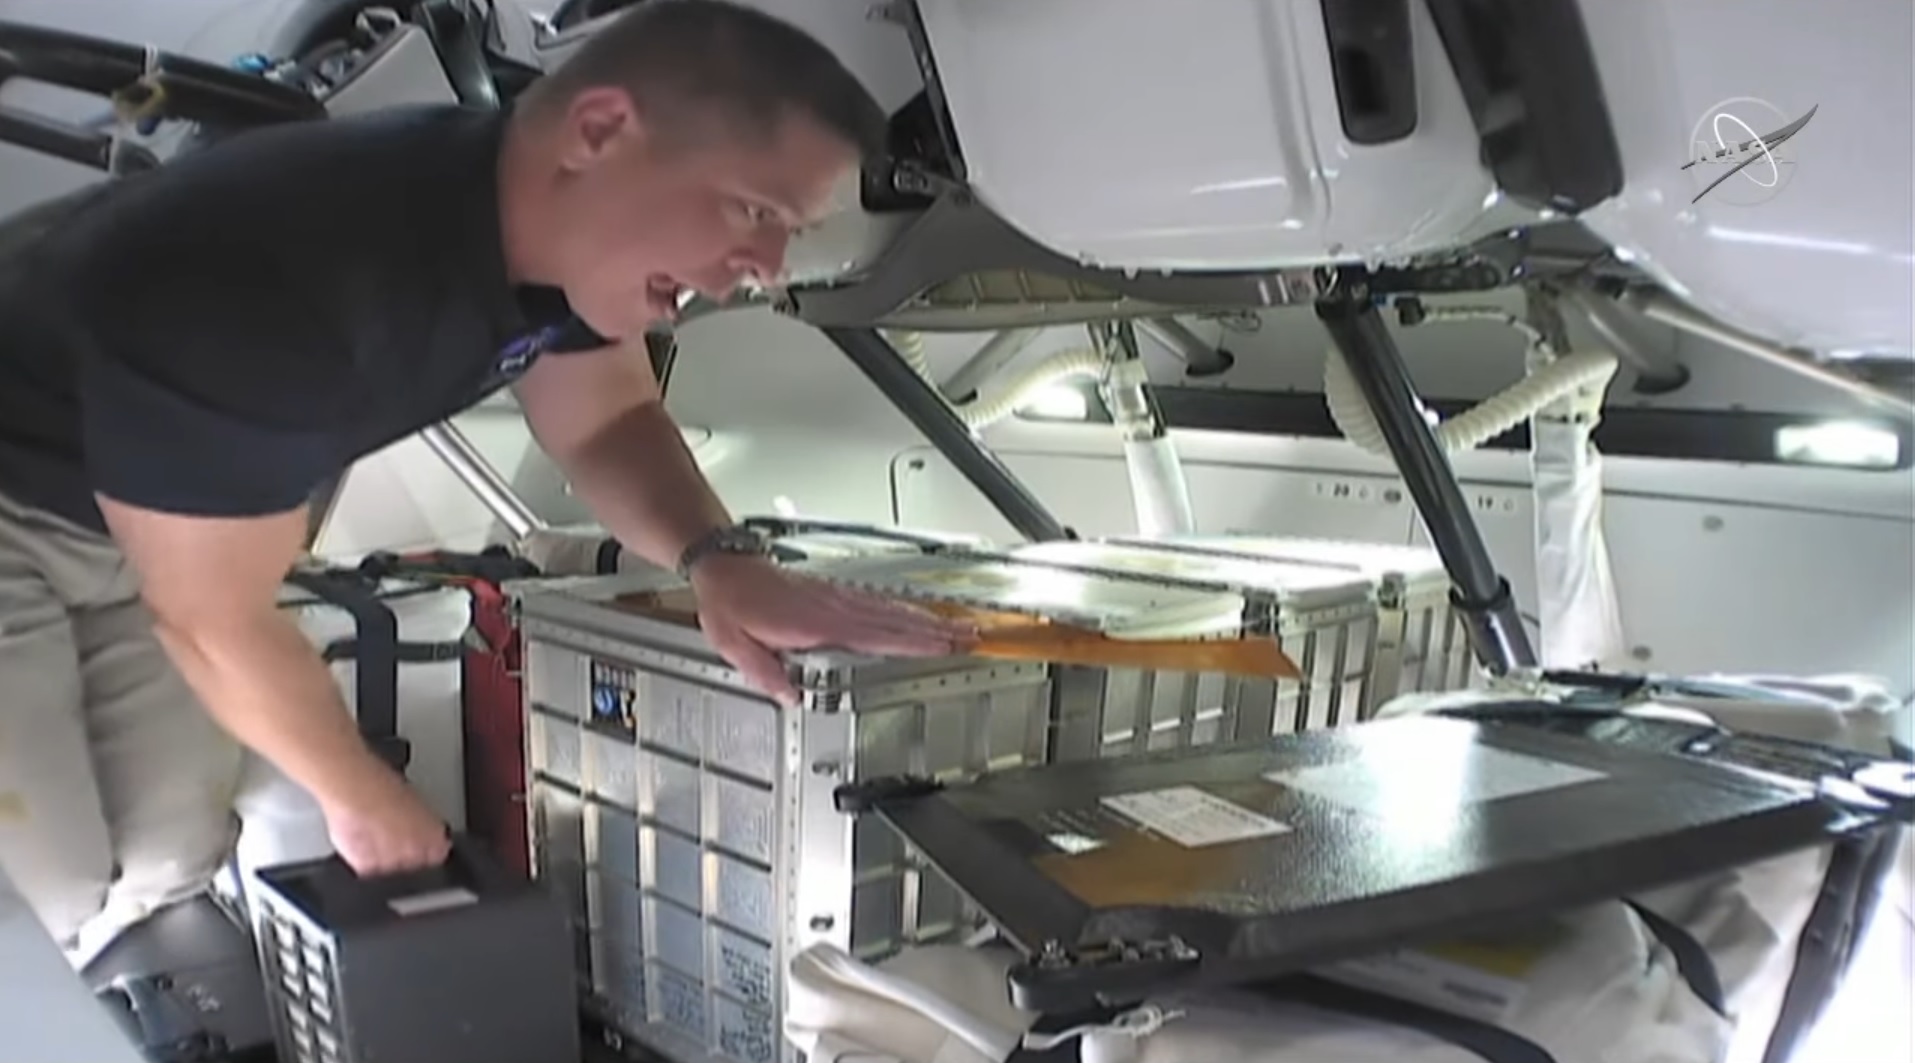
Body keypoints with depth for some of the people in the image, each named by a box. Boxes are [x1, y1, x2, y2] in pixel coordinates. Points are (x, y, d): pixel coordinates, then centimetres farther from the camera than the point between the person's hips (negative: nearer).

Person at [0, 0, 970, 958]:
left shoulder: (556, 222, -19)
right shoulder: (279, 281, -42)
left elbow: (606, 424, -4)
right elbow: (215, 623, -28)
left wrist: (717, 560, -26)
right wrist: (364, 803, -11)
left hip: (153, 507, 6)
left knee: (171, 857, 6)